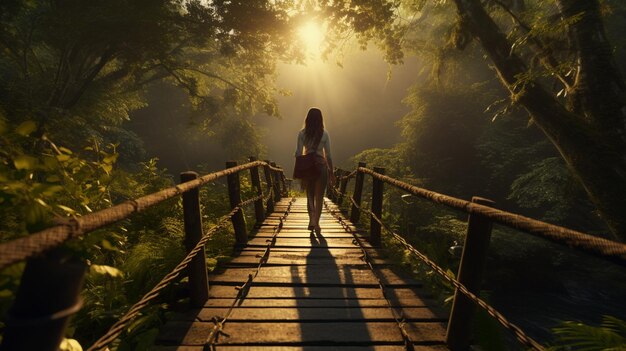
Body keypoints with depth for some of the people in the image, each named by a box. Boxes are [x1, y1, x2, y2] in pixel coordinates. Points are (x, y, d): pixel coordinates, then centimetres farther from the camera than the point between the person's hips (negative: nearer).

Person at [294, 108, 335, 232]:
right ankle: (316, 223, 6)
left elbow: (298, 153, -3)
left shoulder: (302, 133, -1)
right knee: (319, 197, 8)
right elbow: (328, 155, -2)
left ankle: (312, 221, 9)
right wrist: (331, 172, 5)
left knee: (310, 196, 16)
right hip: (321, 166, -1)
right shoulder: (324, 134, -3)